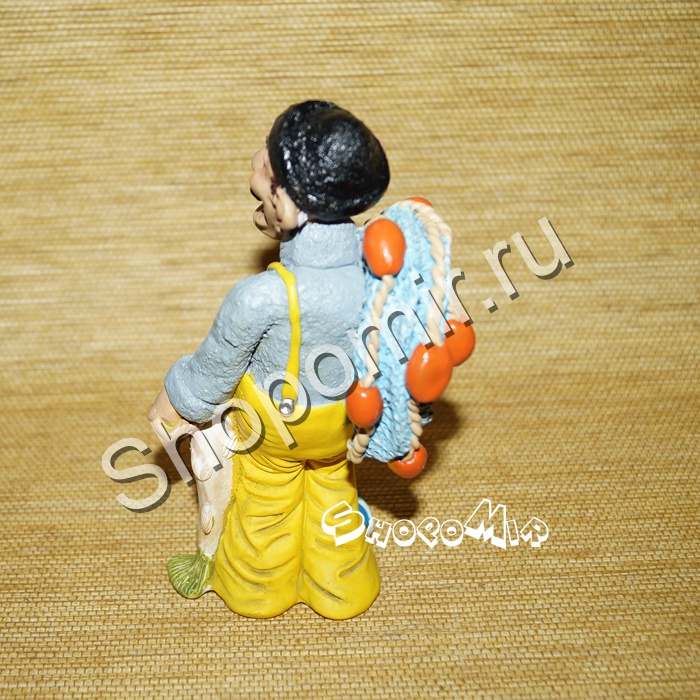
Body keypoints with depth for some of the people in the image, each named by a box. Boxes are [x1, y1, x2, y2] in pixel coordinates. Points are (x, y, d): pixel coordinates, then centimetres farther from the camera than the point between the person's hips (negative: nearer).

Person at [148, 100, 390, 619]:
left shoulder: (262, 297, -41)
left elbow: (218, 363, -20)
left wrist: (177, 402, 2)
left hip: (274, 420, -3)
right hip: (346, 419, 4)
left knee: (265, 503, 27)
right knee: (334, 493, 31)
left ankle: (257, 586, 57)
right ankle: (339, 588, 57)